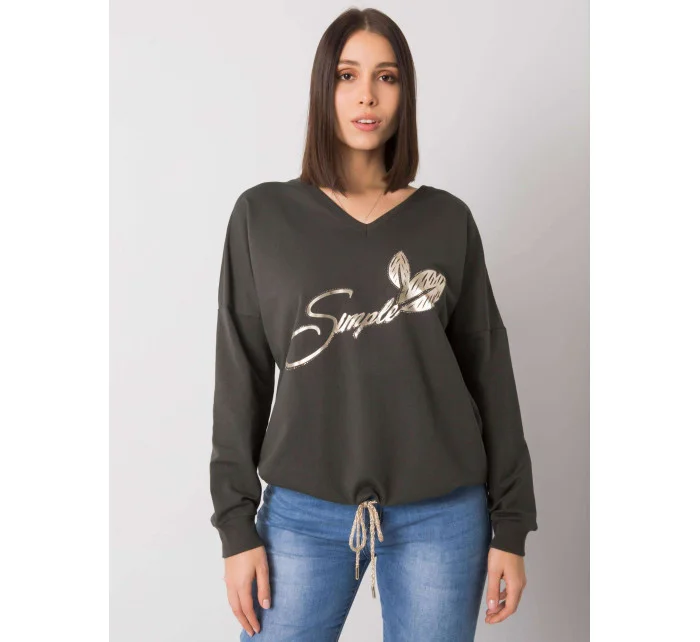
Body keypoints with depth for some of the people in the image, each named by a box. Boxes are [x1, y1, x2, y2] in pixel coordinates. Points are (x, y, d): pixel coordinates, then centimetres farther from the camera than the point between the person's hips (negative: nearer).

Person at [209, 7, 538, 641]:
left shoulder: (448, 220, 1)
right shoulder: (263, 215, 0)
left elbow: (489, 372, 4)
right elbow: (241, 377, 2)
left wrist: (512, 525, 4)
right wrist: (236, 526, 0)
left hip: (441, 516, 1)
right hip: (303, 514, 0)